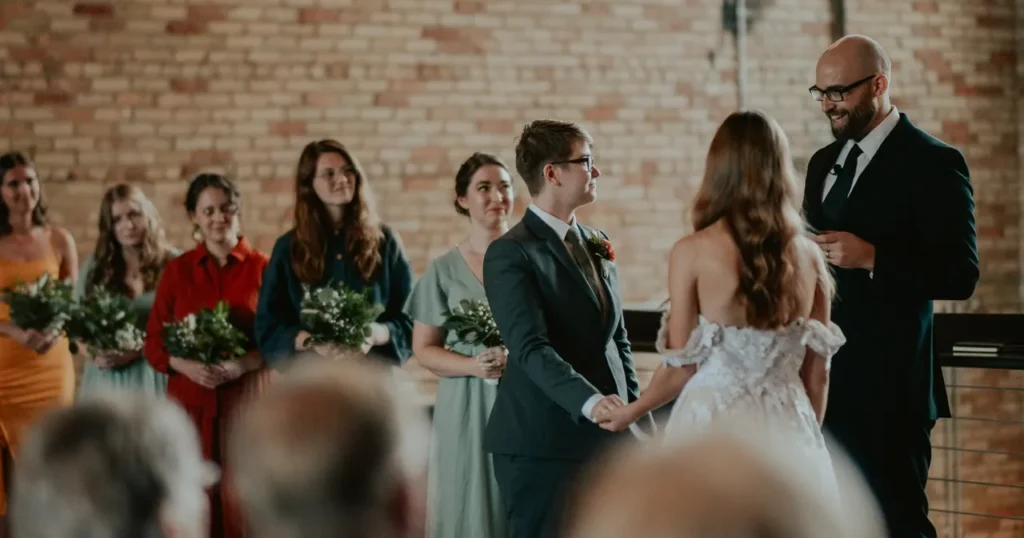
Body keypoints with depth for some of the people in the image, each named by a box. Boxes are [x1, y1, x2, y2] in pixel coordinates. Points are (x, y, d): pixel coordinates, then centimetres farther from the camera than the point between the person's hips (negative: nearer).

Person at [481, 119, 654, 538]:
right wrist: (589, 401, -34)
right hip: (542, 443, -7)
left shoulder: (597, 244, 15)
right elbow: (531, 348, -21)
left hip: (606, 439, 7)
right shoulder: (511, 254, -10)